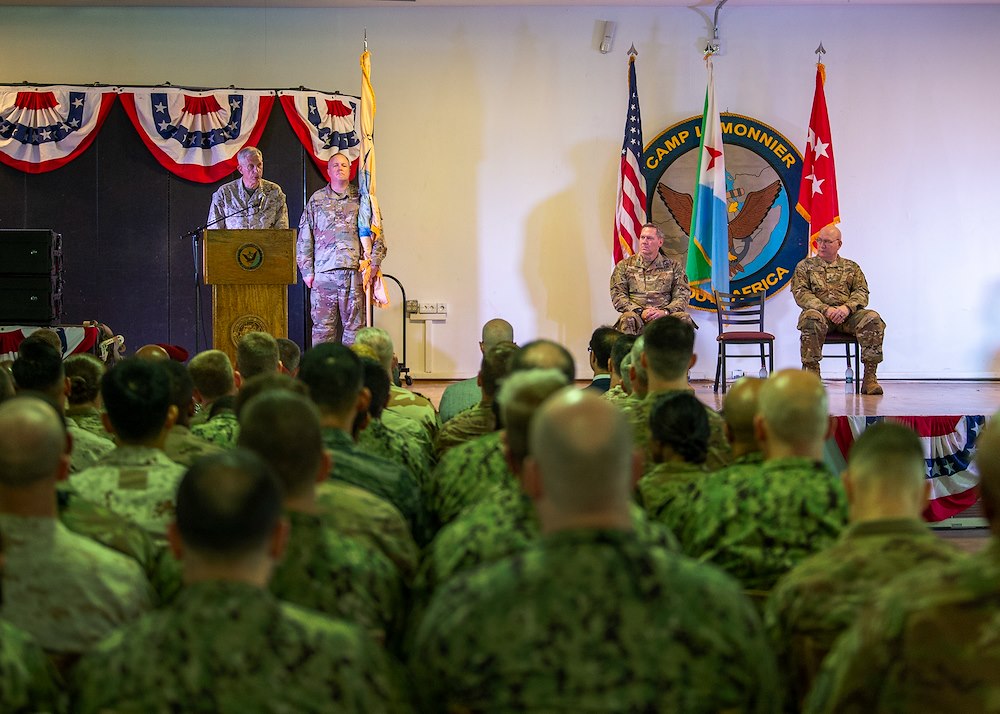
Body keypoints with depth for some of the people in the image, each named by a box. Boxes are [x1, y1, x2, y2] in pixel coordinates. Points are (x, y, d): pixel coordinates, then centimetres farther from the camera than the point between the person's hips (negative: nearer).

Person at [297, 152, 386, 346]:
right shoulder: (316, 200, 12)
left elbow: (377, 234, 9)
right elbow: (304, 238, 10)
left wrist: (374, 262, -3)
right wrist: (307, 270, 3)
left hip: (354, 272, 0)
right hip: (323, 272, 0)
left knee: (354, 326, 1)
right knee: (322, 326, -1)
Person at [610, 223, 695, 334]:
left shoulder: (674, 267, 17)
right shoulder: (624, 266, 15)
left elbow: (682, 296, 9)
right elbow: (617, 296, 6)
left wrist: (664, 311, -12)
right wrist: (640, 312, -11)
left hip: (664, 317, 1)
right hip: (638, 317, -1)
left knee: (684, 318, -31)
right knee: (628, 319, -36)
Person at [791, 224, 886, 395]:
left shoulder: (852, 267, 21)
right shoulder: (805, 266, 16)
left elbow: (862, 293, 9)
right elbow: (800, 293, 1)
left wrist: (847, 307, -14)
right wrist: (825, 309, -15)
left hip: (847, 315, 2)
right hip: (820, 312, -2)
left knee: (872, 318, -29)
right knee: (811, 318, -39)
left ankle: (870, 377, -29)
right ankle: (812, 373, -32)